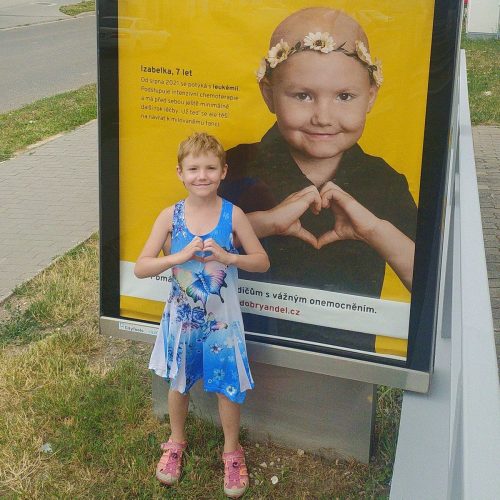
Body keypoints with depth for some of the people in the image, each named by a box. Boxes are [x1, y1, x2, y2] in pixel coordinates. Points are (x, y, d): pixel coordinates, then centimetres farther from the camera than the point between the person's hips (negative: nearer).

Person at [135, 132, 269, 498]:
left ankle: (232, 450, 35)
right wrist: (180, 256, -27)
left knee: (229, 385, 10)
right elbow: (140, 268, -12)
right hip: (182, 315, 1)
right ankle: (177, 441, 45)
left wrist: (228, 257, -24)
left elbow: (262, 262, -7)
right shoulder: (170, 216, -11)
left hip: (222, 317, -1)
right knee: (179, 382, 19)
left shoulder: (233, 215, -12)